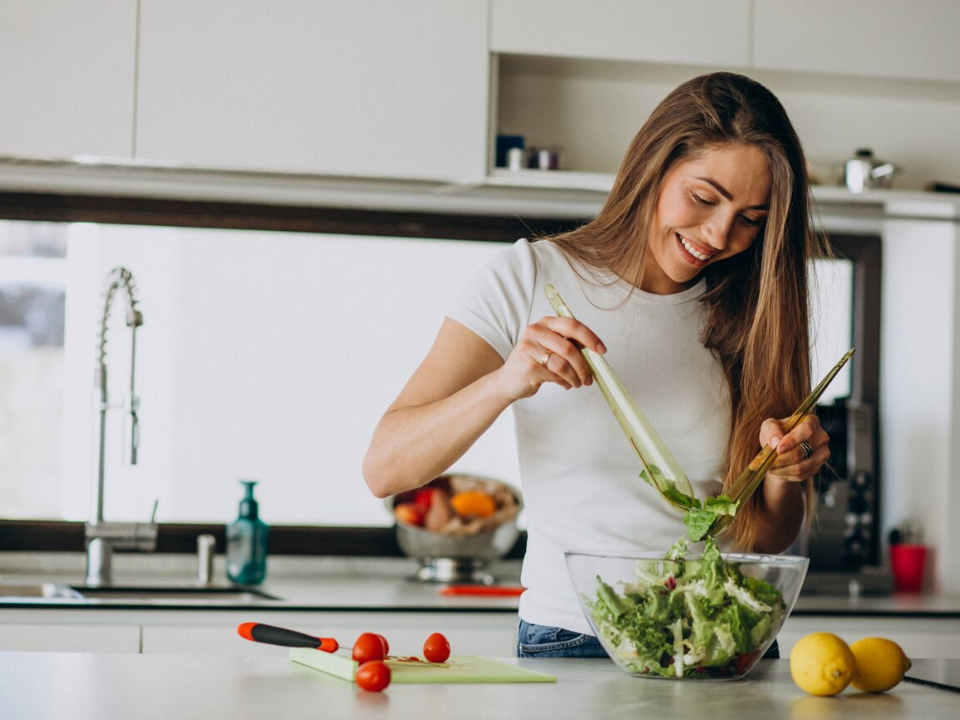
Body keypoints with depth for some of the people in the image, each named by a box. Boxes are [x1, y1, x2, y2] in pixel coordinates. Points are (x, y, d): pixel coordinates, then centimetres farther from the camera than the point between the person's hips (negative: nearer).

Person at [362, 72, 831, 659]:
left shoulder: (749, 314, 9)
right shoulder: (533, 277, 0)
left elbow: (766, 541, 13)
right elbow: (385, 468, -8)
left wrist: (783, 474, -8)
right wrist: (506, 383, -24)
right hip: (570, 641, -3)